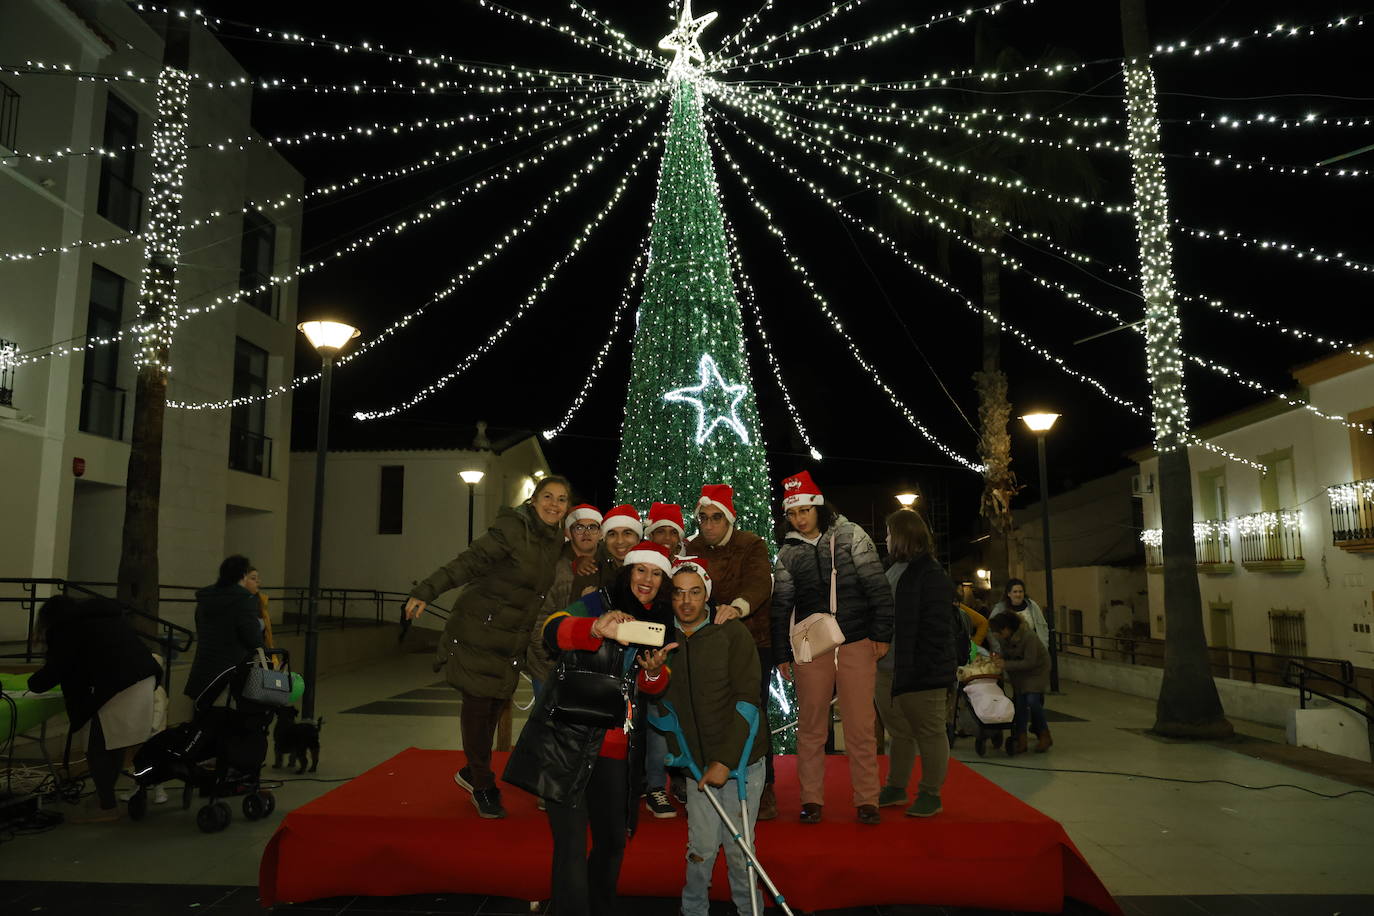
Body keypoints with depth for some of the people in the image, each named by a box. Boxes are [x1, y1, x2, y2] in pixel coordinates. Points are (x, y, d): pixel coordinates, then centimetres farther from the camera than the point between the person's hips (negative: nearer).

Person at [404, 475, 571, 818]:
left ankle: (472, 772, 30)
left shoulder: (555, 540, 6)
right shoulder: (512, 528, -15)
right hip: (479, 632, -6)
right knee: (477, 705, 0)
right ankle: (482, 786, 15)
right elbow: (468, 562, -20)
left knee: (496, 705, 7)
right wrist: (425, 592, -27)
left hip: (512, 641, 6)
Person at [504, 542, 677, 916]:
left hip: (619, 751, 6)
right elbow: (553, 630, -24)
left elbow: (654, 688, 4)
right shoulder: (597, 604, -6)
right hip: (568, 744, -6)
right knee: (572, 846, -8)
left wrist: (654, 671, -21)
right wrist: (597, 629, -44)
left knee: (613, 840, 17)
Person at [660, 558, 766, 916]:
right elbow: (661, 703, 13)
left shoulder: (732, 633, -8)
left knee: (738, 847, 3)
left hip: (741, 757, -2)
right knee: (702, 846, -2)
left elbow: (747, 700, -12)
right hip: (698, 762, 2)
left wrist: (726, 761, -17)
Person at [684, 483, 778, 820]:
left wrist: (738, 606, -46)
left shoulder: (751, 546, -7)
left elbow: (759, 582, -25)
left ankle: (764, 789, 10)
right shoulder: (692, 549, 6)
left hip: (752, 640, -3)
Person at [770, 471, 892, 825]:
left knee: (860, 726, -1)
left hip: (857, 644, -2)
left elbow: (878, 586, -1)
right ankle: (811, 799, 16)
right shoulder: (787, 553, 6)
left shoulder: (850, 536, 0)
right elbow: (781, 606, 9)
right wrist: (782, 654, 7)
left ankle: (866, 800, 10)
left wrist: (881, 634, -4)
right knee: (811, 726, 5)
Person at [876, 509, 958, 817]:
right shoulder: (892, 571, 15)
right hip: (887, 671, 9)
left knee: (930, 733, 5)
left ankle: (931, 795, 15)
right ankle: (896, 789, 30)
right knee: (900, 733, 19)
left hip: (919, 674, -9)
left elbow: (938, 629, -18)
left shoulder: (930, 575, -13)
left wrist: (932, 671, -21)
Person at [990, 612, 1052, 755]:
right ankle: (1021, 738, -3)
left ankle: (1044, 736, 2)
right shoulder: (1003, 637, -8)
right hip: (1018, 672, 6)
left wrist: (1005, 664, -31)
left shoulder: (1028, 636, -29)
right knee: (1019, 701, -7)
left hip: (1036, 669, -6)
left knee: (1032, 700, -18)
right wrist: (999, 655, -16)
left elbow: (1030, 662, -29)